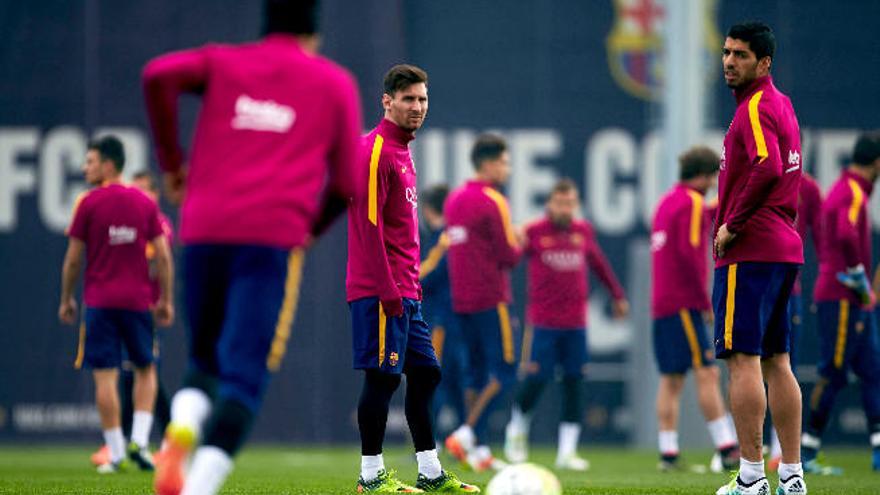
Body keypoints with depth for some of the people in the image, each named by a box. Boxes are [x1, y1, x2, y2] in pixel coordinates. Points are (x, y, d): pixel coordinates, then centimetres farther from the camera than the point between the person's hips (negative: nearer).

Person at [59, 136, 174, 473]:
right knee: (145, 370, 17)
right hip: (138, 300, 3)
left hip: (99, 301, -3)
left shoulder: (89, 204, -3)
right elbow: (163, 257, 3)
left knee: (105, 376, -1)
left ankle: (116, 454, -4)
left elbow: (73, 259, -1)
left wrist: (66, 299, 11)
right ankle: (140, 440, 1)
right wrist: (165, 300, 11)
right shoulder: (145, 204, 5)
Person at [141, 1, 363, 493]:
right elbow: (346, 182, 12)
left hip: (204, 231, 3)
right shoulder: (336, 83, 16)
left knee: (205, 360, 18)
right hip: (274, 237, -3)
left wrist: (171, 158, 7)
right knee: (245, 374, -8)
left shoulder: (222, 62, 18)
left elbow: (160, 74, -3)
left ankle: (179, 435, -15)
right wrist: (313, 227, 30)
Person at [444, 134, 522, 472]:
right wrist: (519, 243, 8)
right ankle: (466, 435, -15)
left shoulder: (454, 200, 12)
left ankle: (479, 450, 9)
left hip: (462, 300, 8)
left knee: (477, 373, 11)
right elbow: (508, 256, -14)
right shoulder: (492, 202, -12)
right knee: (504, 373, -4)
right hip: (491, 300, -8)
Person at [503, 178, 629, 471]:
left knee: (574, 384, 0)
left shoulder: (583, 231, 8)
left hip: (576, 323, 4)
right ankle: (517, 431, 25)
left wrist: (617, 295, 33)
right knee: (536, 379, -3)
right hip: (542, 322, -3)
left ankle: (567, 451, 7)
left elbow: (599, 265, 23)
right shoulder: (534, 232, -3)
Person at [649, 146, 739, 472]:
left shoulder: (667, 201, 18)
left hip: (661, 304, 9)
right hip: (684, 303, -9)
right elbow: (689, 253, -17)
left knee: (671, 380, 7)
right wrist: (706, 302, -13)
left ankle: (668, 453, 3)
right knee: (706, 373, -12)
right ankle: (726, 449, -18)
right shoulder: (692, 203, -8)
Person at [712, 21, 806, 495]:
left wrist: (732, 224, -19)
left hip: (748, 251, -10)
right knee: (777, 361, 10)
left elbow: (768, 169, -28)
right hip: (785, 247, 10)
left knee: (742, 359, -9)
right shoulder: (781, 104, 18)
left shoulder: (756, 107, -12)